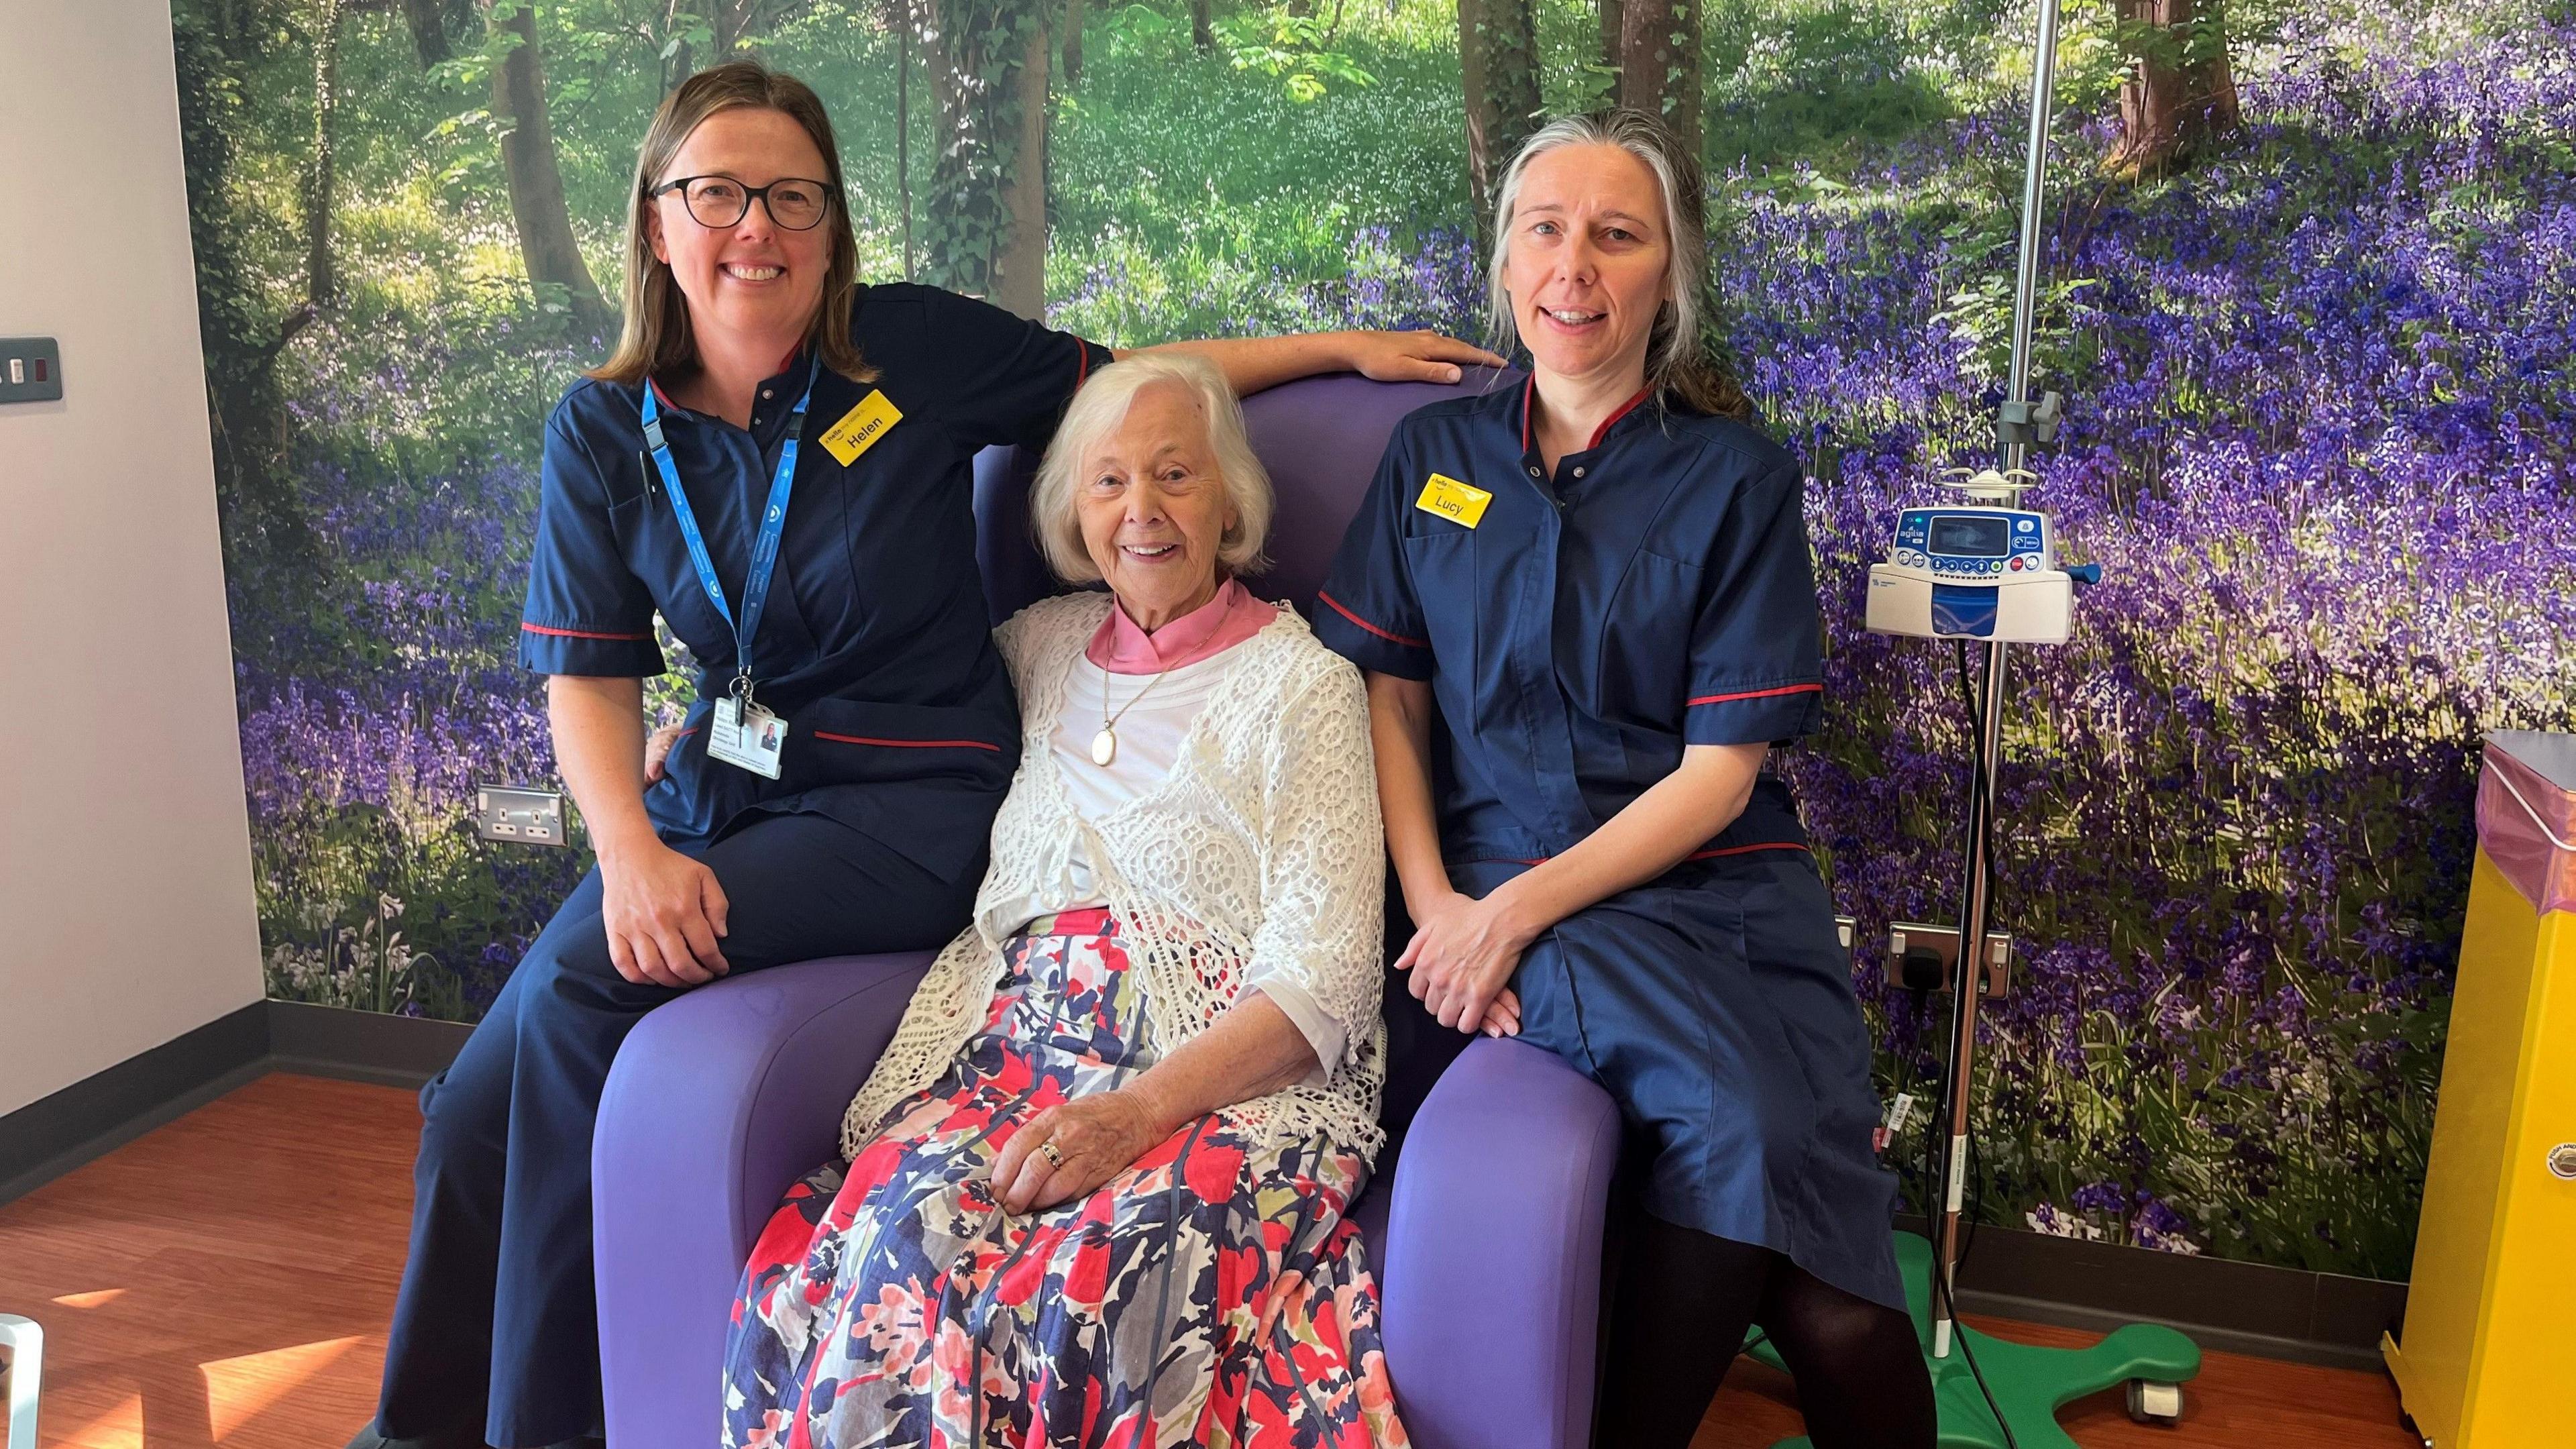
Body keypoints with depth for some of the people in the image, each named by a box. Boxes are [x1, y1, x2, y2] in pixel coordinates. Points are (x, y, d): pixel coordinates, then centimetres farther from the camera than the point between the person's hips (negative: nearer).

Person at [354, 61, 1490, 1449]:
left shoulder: (914, 347, -5)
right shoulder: (603, 431, 4)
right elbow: (589, 674, 0)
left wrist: (1341, 344, 2)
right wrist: (630, 851, -17)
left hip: (907, 804, -4)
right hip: (722, 793, 5)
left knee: (579, 994, -23)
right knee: (479, 1108, -8)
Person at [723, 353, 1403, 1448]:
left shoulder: (1304, 682, 4)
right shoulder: (1044, 644, 19)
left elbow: (1320, 972, -5)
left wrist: (1143, 1109, -20)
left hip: (1238, 1071, -3)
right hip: (1018, 1039, 4)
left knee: (1117, 1269, -36)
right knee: (905, 1235, -30)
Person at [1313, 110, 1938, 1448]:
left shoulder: (1736, 480, 4)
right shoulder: (1433, 456, 12)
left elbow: (1721, 773, -2)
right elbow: (1384, 694, 8)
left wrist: (1522, 907, -13)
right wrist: (1433, 901, -8)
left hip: (1713, 889, 0)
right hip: (1498, 899, 0)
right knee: (1747, 1123, -30)